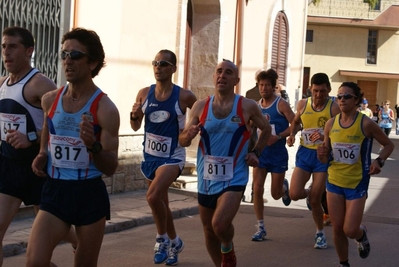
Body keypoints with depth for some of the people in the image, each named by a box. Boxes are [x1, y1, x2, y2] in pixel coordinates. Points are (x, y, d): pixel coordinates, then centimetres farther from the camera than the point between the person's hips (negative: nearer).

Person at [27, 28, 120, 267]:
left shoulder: (105, 108, -11)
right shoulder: (50, 100, 3)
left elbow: (111, 168, -11)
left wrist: (92, 145, -29)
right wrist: (41, 157, 3)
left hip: (90, 194, -3)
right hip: (55, 191, 3)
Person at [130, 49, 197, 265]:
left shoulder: (183, 96, -13)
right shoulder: (144, 94, -2)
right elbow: (136, 127, 8)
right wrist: (134, 116, -12)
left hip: (172, 156, -5)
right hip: (150, 156, 5)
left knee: (153, 196, -26)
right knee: (161, 204, 16)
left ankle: (162, 239, -5)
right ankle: (174, 242, 37)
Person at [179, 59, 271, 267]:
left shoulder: (247, 106, -6)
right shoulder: (200, 106, 0)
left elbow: (266, 129, 13)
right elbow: (183, 141, 3)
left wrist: (255, 152, 0)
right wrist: (188, 135, -20)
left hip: (234, 177, -3)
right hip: (206, 178, 3)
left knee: (220, 224, -23)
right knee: (209, 231, 13)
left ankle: (228, 250, 10)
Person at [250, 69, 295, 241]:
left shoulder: (281, 104, -10)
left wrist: (278, 137, -23)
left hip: (278, 154, -4)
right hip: (261, 152, 4)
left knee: (276, 194, 4)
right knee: (257, 189, -8)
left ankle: (284, 187, 43)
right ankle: (261, 228, 1)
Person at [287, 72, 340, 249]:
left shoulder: (334, 108, -12)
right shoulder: (302, 104, 0)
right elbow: (296, 122, 19)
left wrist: (325, 137, -31)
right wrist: (292, 134, 0)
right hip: (305, 153, 3)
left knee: (315, 200, -1)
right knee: (294, 194, -8)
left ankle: (320, 233, 22)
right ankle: (310, 194, 30)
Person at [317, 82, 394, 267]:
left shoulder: (365, 123, -14)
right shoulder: (331, 124, -3)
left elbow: (388, 144, 0)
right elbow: (326, 158, 7)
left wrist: (379, 161, -18)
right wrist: (322, 155, -16)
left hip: (357, 184, -3)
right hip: (334, 182, 3)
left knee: (350, 230, -6)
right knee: (337, 229, 7)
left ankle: (361, 234, 31)